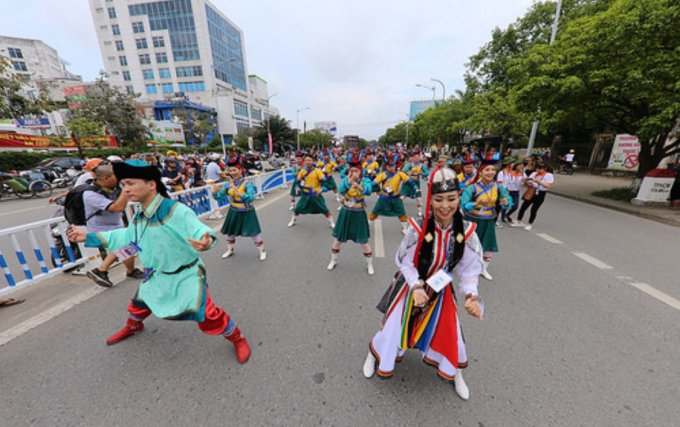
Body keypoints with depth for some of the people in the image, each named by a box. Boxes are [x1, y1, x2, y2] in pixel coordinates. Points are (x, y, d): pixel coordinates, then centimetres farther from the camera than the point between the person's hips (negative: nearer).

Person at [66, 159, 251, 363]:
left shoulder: (176, 211, -30)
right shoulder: (139, 215, 0)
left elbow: (199, 230, -38)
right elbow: (127, 236, 17)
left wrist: (206, 241, -62)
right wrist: (89, 237, 14)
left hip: (186, 276, -8)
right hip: (157, 276, 8)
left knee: (206, 316, -7)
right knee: (139, 304, 32)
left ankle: (237, 338, 18)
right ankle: (133, 326, 69)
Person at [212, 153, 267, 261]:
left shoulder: (247, 184, -19)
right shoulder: (228, 184, -5)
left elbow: (251, 198, -34)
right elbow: (220, 197, -2)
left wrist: (239, 194, -50)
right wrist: (215, 192, -23)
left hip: (247, 213, -5)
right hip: (234, 212, 5)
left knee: (253, 233, 0)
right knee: (229, 232, 17)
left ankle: (262, 250, 21)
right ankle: (230, 250, 43)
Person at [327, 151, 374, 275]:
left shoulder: (365, 180, -10)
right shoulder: (345, 179, -6)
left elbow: (368, 191, -32)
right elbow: (341, 190, -26)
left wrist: (358, 186, -50)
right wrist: (349, 180, -39)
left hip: (359, 215, -1)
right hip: (345, 214, 2)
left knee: (364, 242, 5)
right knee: (337, 240, 12)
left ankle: (370, 264, 29)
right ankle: (333, 261, 37)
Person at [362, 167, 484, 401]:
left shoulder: (466, 231, -17)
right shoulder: (418, 228, -28)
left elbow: (470, 268, -8)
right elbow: (405, 263, -16)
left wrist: (471, 295, -23)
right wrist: (417, 287, -28)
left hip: (441, 290, 3)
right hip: (410, 287, -2)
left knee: (450, 334, 15)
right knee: (394, 328, 9)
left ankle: (455, 372, 51)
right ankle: (374, 355, 44)